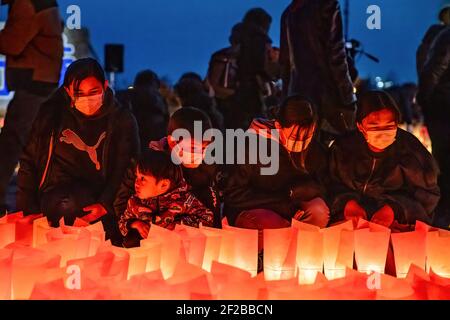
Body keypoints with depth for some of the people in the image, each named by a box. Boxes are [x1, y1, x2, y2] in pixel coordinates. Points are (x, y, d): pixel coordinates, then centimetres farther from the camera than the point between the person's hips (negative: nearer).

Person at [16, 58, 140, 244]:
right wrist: (26, 209, 3)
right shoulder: (52, 114, 5)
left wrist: (105, 204, -19)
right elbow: (29, 161, 12)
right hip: (56, 192, 0)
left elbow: (126, 170, -2)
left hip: (99, 193, 0)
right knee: (68, 207, -35)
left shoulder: (122, 120, 2)